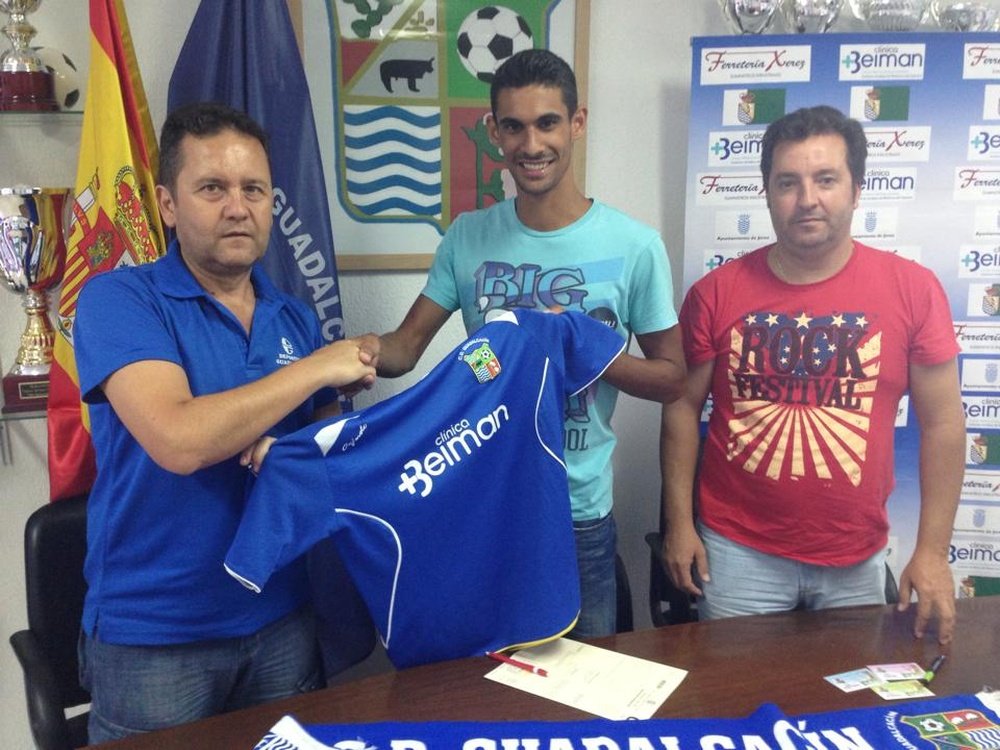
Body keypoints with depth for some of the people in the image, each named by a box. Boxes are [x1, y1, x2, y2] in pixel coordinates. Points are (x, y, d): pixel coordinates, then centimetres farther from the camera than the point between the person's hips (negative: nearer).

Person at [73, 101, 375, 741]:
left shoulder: (296, 319, 4)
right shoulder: (118, 300, -12)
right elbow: (179, 441, -26)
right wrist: (315, 368, -17)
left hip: (280, 618, 5)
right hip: (151, 634, -4)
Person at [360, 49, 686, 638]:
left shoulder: (635, 246, -10)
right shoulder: (467, 237, -1)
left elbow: (671, 379, -4)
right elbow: (406, 347, -1)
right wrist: (366, 351, -24)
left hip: (578, 509, -2)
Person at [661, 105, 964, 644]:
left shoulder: (913, 290, -6)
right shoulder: (716, 293, -6)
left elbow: (942, 423, -2)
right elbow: (683, 407, 0)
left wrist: (932, 551, -3)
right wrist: (679, 523, -2)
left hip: (856, 560, 1)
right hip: (737, 552, 0)